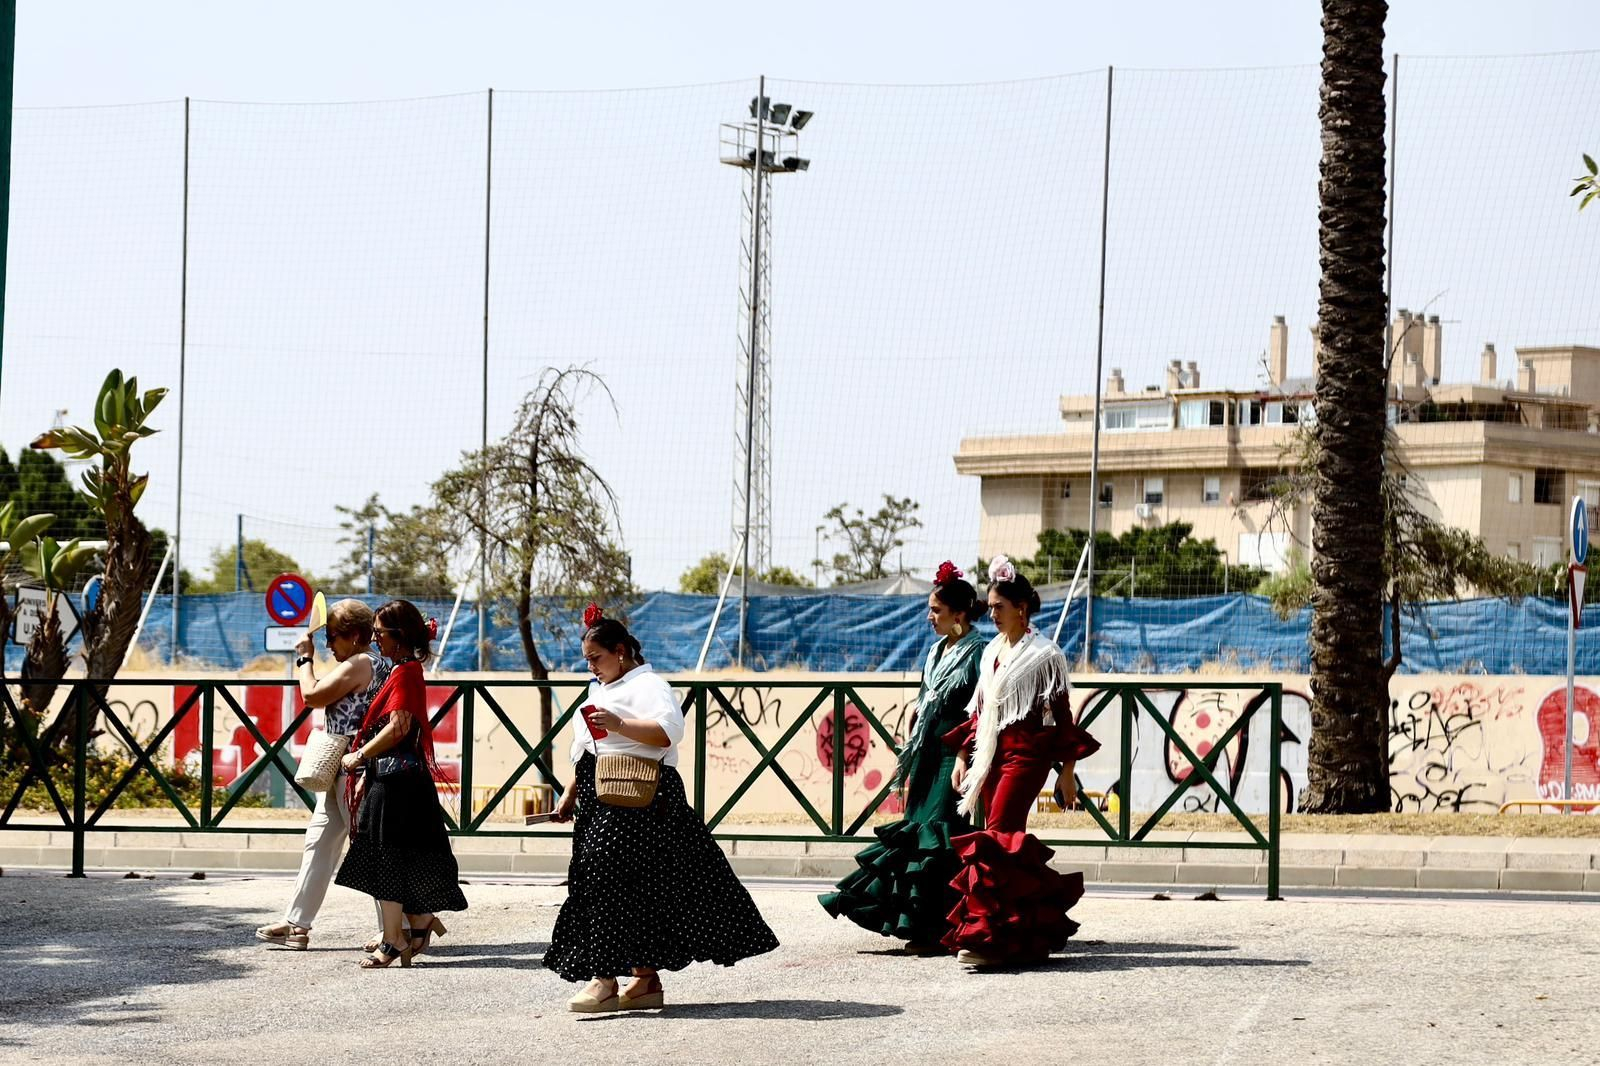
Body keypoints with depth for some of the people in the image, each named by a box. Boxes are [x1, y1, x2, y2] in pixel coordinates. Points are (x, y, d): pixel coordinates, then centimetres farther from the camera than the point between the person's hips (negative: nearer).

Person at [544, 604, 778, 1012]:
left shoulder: (647, 685, -7)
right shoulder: (600, 689, 23)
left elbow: (669, 730, -24)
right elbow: (585, 752, 30)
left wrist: (620, 725, -31)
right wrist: (570, 795, 24)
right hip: (603, 803, 9)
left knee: (612, 882, -14)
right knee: (637, 888, 9)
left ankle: (606, 980, -15)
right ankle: (646, 981, 12)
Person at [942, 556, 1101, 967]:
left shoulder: (1044, 654, -5)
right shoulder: (992, 652, 16)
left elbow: (1060, 714, -5)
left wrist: (1067, 768, -7)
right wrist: (962, 757, 14)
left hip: (1026, 753, -7)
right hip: (991, 754, 7)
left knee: (997, 839, -15)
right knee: (1005, 839, 4)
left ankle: (989, 935, -18)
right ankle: (1032, 929, 10)